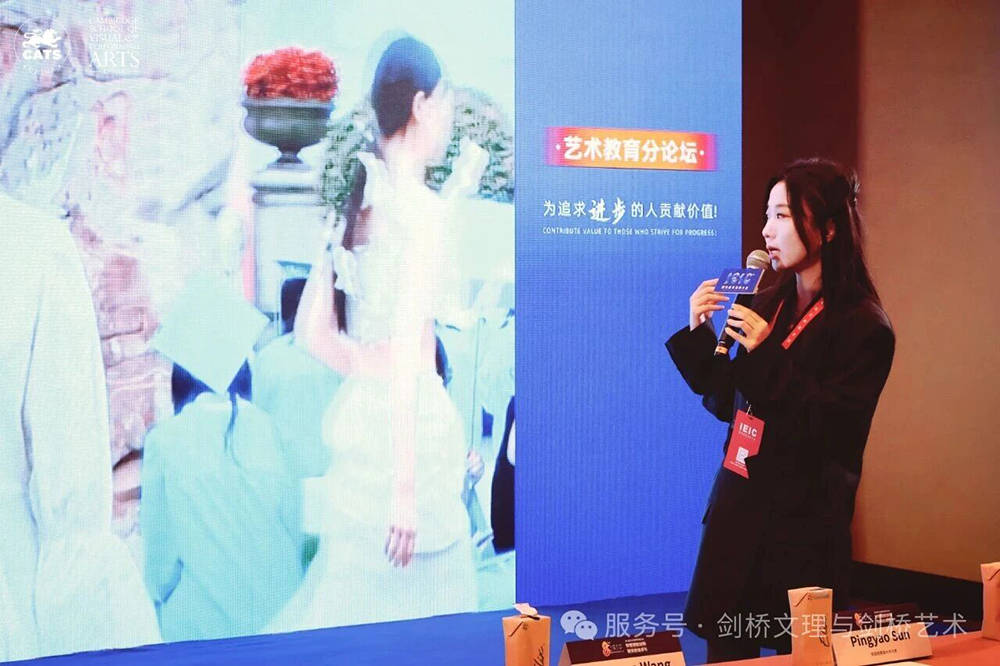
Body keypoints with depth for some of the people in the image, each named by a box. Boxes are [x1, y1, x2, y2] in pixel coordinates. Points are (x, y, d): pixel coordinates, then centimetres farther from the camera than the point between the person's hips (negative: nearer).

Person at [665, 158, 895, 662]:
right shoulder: (768, 305, 7)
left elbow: (835, 434, -18)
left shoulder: (863, 326, -11)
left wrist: (766, 357, -21)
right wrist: (700, 335, 0)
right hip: (738, 509, 6)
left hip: (803, 524, -6)